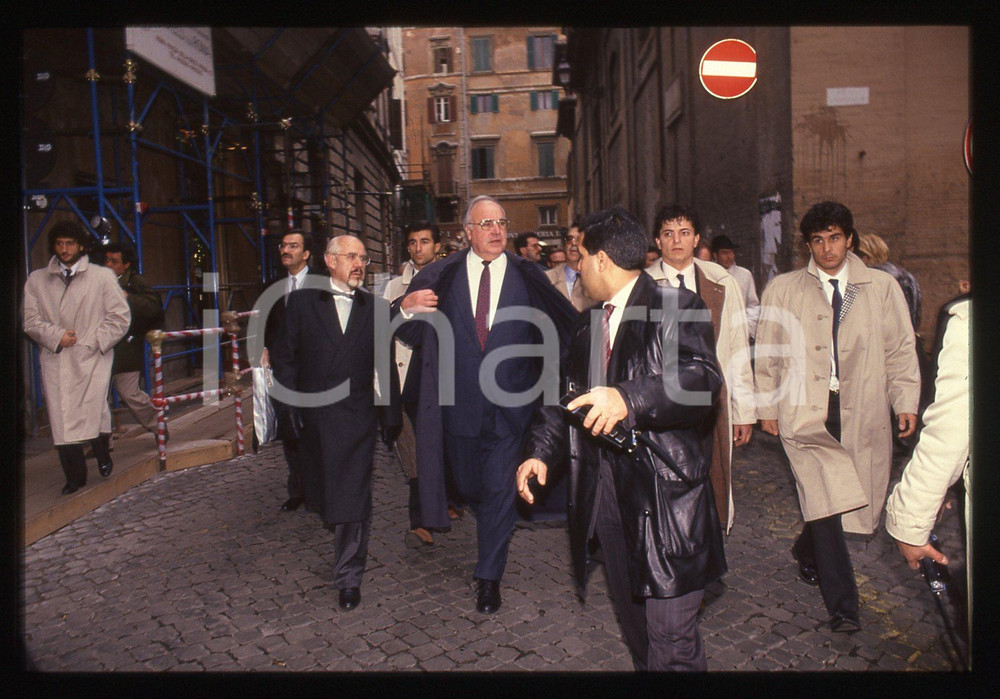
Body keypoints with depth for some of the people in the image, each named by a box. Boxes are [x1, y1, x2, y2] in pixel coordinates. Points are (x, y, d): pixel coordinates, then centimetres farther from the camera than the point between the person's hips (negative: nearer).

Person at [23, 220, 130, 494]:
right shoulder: (36, 280, 14)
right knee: (61, 420, -1)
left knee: (93, 412, -11)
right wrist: (55, 336, -9)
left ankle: (103, 453, 21)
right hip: (55, 360, 2)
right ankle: (75, 477, 12)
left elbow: (120, 317, 4)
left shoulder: (102, 276, 7)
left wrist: (93, 341, -6)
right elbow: (29, 319, 8)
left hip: (93, 359, -2)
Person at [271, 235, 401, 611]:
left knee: (354, 499, -3)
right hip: (313, 413, 1)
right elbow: (284, 357, 4)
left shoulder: (376, 307, 4)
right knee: (323, 489, 18)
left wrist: (391, 416, 5)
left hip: (358, 415, -1)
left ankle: (349, 577, 9)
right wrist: (289, 405, -4)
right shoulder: (302, 302, 3)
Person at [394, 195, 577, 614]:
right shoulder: (441, 277, -1)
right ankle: (494, 529, 51)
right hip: (460, 404, 2)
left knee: (499, 491, 2)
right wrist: (407, 309, -22)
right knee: (468, 485, 18)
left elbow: (566, 326, -2)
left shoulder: (527, 277, -1)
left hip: (509, 406, -1)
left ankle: (489, 577, 18)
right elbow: (412, 336, -2)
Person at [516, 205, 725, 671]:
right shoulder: (588, 325, 16)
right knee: (635, 635, 19)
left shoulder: (675, 308, -9)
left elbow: (702, 378, -25)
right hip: (606, 495, 7)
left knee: (670, 643, -1)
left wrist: (629, 399, -39)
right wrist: (541, 452, 4)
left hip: (665, 497, -7)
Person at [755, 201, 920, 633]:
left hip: (862, 414, 2)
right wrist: (767, 406, 7)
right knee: (824, 499, -12)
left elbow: (900, 349, 11)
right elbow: (768, 353, 10)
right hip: (805, 411, -2)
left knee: (859, 503, 6)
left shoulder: (882, 288, 10)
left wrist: (906, 402, 3)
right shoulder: (783, 290, 8)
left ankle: (807, 549, 37)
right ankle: (842, 605, -1)